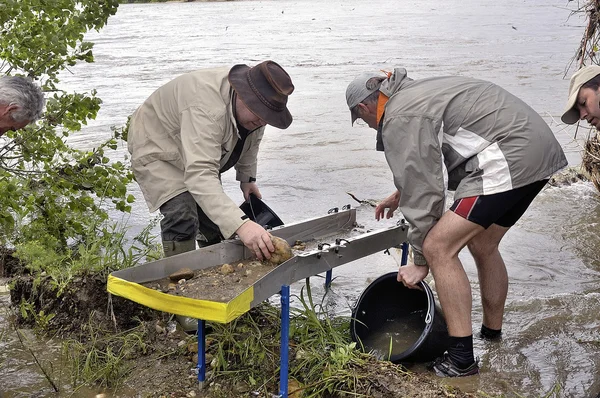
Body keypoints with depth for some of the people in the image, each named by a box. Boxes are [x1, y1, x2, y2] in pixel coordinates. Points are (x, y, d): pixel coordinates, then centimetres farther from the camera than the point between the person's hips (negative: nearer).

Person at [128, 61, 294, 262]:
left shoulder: (255, 104, -17)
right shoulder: (206, 109, -43)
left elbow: (249, 139, 6)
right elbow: (199, 175, -52)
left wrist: (247, 177, 10)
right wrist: (241, 224, -60)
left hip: (200, 153, 8)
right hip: (157, 146, -7)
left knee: (213, 213, 5)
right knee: (183, 218, -23)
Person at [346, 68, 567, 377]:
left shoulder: (399, 119, -8)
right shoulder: (416, 93, 24)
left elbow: (422, 193, -10)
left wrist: (420, 262, 0)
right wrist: (401, 194, 44)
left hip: (508, 160, -11)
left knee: (438, 247, -9)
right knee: (483, 245, 25)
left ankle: (461, 358, -5)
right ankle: (492, 331, 41)